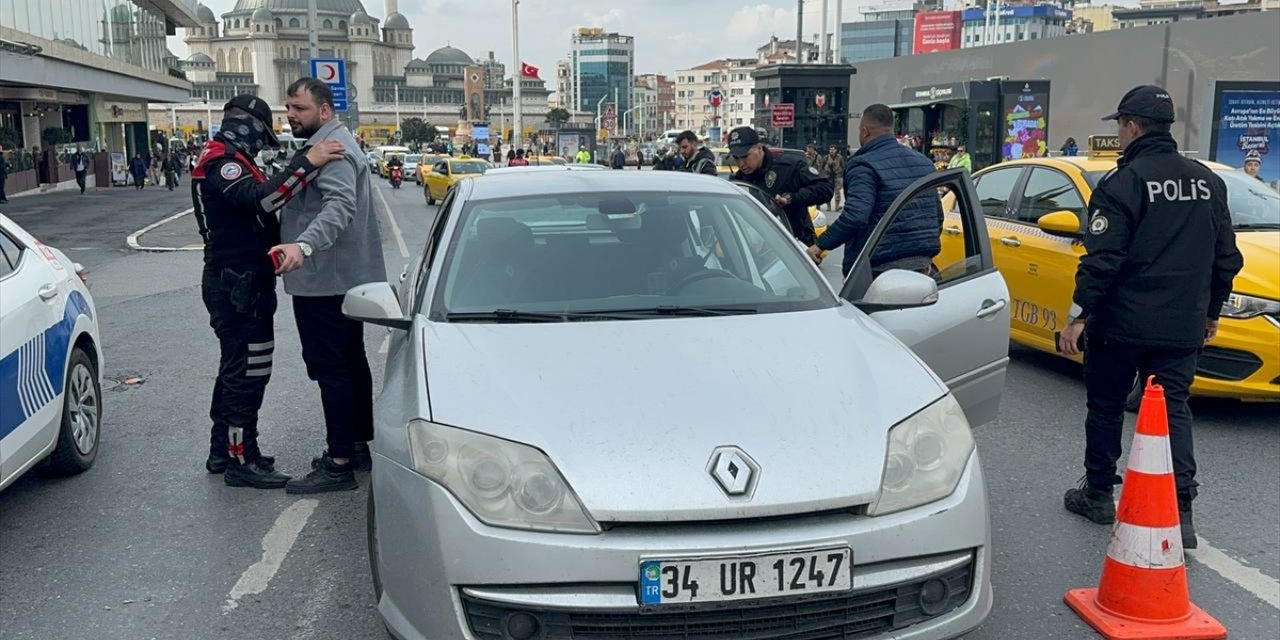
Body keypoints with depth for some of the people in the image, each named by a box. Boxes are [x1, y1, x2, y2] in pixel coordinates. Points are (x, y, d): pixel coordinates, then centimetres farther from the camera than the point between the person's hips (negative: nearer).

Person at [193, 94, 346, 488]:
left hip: (234, 284, 11)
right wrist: (308, 163, -37)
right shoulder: (221, 161, -16)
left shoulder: (224, 159, 19)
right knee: (247, 371, -5)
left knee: (236, 367, 19)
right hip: (239, 286, -11)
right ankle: (242, 460, 3)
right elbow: (260, 198, -34)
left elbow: (253, 210, 20)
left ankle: (223, 450, 29)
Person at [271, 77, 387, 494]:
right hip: (344, 277, 11)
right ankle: (359, 445, 28)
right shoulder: (328, 145, 19)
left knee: (330, 368, -9)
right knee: (351, 362, 16)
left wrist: (303, 245, -44)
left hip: (326, 280, -11)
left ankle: (340, 463, -6)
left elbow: (339, 206, -31)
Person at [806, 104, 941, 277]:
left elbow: (855, 216, -25)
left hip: (881, 268, -8)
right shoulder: (923, 162, 14)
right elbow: (938, 213, 20)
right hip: (921, 263, 8)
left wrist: (821, 245, -18)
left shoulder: (865, 167, -12)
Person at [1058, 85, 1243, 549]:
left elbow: (1102, 259, -17)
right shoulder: (1208, 182, 8)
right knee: (1173, 410, 8)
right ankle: (1181, 510, -1)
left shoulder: (1123, 184, -12)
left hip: (1122, 322, -5)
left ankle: (1098, 494, 22)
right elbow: (1226, 257, 13)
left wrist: (1079, 314, -12)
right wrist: (1211, 311, 23)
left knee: (1106, 407, 10)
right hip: (1183, 327, 5)